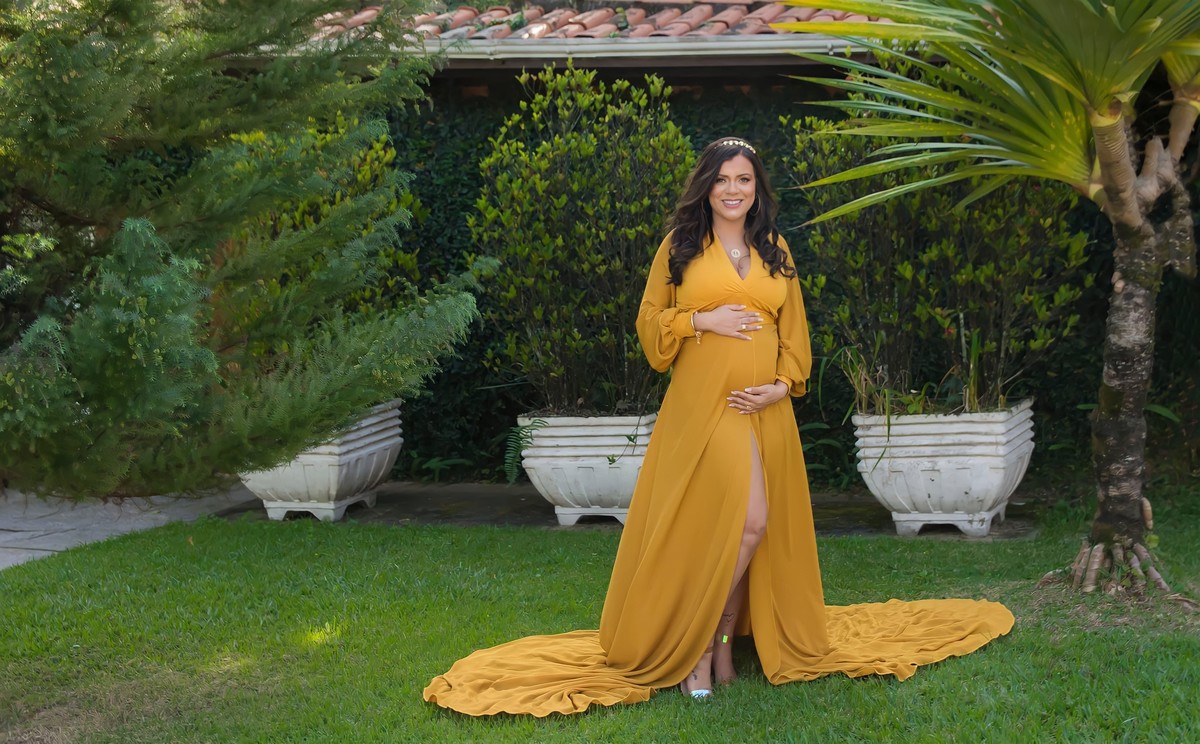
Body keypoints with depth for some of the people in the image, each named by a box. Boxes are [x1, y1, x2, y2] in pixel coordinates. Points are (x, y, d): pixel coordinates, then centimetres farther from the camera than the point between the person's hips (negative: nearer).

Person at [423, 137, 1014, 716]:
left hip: (765, 411, 4)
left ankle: (720, 636, 15)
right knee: (748, 522, -17)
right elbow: (649, 322, 6)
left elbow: (794, 330, 15)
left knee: (754, 528, 2)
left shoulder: (775, 250, 14)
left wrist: (785, 384, -1)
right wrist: (701, 321, -10)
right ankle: (702, 641, -3)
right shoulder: (681, 246, 4)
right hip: (702, 407, -4)